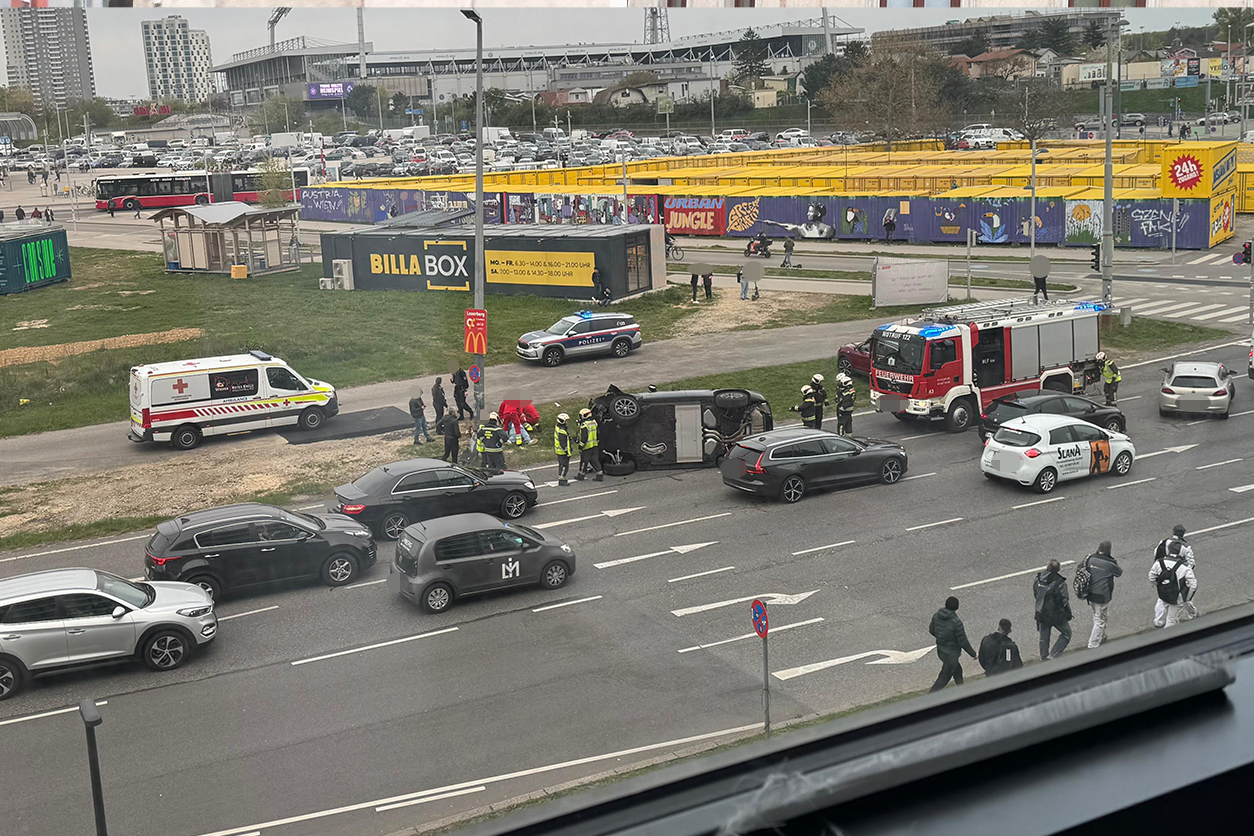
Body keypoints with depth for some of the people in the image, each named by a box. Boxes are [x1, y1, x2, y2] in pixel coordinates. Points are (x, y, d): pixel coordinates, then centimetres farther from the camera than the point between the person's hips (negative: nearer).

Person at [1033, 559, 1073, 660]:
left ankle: (1044, 659, 28)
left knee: (1044, 638, 18)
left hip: (1041, 613, 5)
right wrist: (1069, 614, -2)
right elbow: (1064, 601, -17)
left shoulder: (1037, 579, -9)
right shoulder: (1060, 583, -22)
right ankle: (1053, 655, 8)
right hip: (1056, 614, -4)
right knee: (1066, 633, 16)